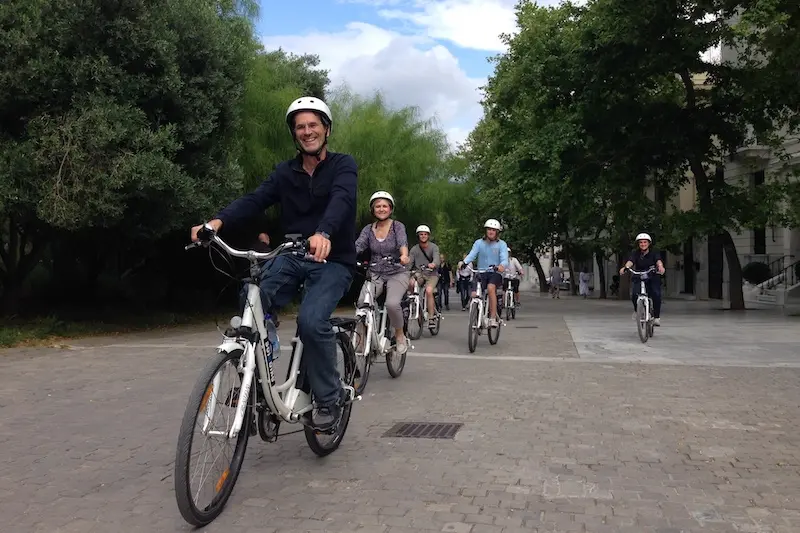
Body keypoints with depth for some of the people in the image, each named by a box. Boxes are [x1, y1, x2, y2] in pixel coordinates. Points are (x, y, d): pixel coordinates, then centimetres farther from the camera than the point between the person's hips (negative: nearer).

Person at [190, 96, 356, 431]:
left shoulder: (343, 165, -2)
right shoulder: (285, 173, 9)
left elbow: (341, 199, -23)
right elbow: (255, 200, -7)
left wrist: (323, 234, -45)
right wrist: (218, 221, -27)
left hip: (333, 261, -3)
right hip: (292, 256, 4)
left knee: (311, 320, -28)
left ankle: (330, 398, -6)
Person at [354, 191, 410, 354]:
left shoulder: (397, 226, -4)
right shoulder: (368, 229, 3)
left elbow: (402, 242, -23)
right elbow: (357, 246, -10)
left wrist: (404, 256, -46)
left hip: (397, 273, -3)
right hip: (375, 274, 3)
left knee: (392, 303, -28)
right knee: (362, 302, -23)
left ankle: (399, 335, -1)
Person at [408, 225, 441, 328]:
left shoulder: (434, 247, -4)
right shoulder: (414, 249, 3)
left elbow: (437, 258, -23)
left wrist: (433, 264, -47)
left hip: (432, 274, -2)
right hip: (419, 274, 2)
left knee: (428, 291, -28)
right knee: (410, 283, -30)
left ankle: (431, 318, -19)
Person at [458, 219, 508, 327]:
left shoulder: (501, 244, 0)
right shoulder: (478, 243, 5)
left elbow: (504, 259, -13)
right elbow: (471, 255, -10)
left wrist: (502, 265, -38)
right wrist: (463, 262, -32)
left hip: (495, 273, -2)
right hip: (481, 273, 2)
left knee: (490, 287, -33)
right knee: (474, 295, -18)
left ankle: (493, 318, -29)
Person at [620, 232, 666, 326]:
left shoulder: (654, 253, -2)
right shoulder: (635, 253, -1)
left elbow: (658, 261, -23)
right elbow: (630, 261, -21)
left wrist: (660, 266, -48)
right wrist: (625, 267, -44)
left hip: (652, 278, 0)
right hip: (638, 278, 0)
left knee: (656, 295, -24)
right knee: (634, 295, -24)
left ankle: (656, 317, -6)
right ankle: (636, 310, 8)